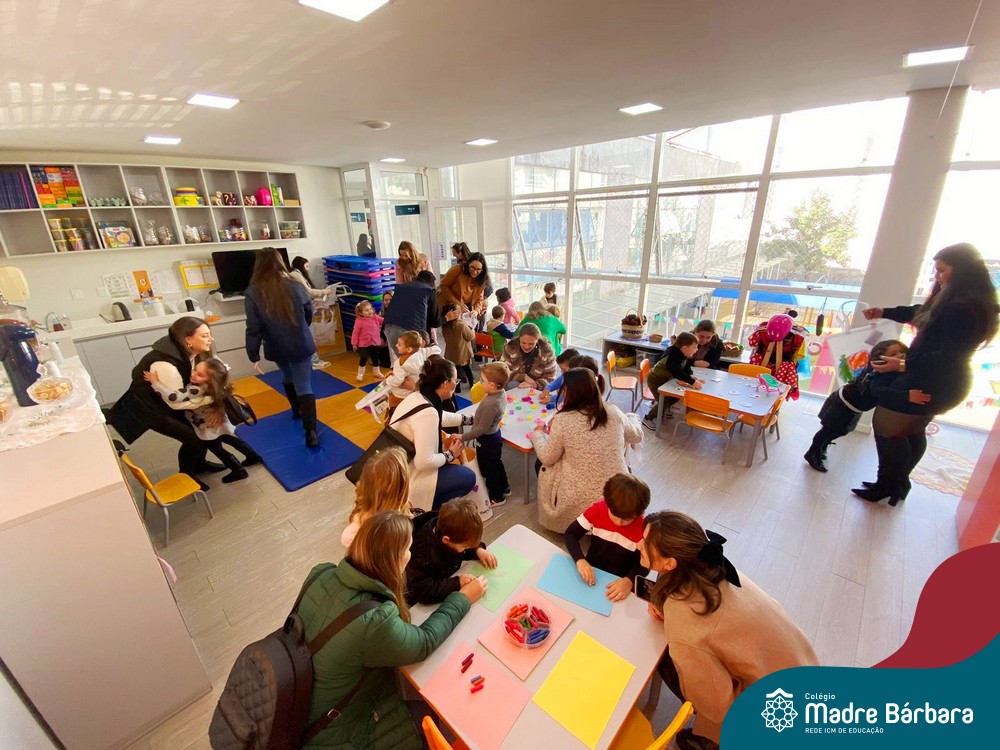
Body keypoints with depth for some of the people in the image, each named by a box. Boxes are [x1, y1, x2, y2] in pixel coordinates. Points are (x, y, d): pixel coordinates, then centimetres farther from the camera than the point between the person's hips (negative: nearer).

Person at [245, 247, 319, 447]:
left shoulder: (253, 293, -12)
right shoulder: (295, 286, -7)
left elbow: (253, 328, -13)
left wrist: (254, 356, -5)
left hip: (278, 348, 1)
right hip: (301, 345, -1)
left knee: (288, 378, 28)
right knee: (304, 386, -2)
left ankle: (297, 411, 45)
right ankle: (310, 431, -12)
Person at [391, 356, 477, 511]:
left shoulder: (417, 397, -2)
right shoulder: (427, 413, -30)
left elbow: (440, 417, 19)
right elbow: (424, 462, -30)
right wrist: (450, 455, -13)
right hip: (405, 478, -9)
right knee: (468, 477, -3)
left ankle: (427, 502, 22)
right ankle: (428, 508, 8)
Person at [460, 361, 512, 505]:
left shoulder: (491, 404, -35)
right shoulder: (501, 393, -9)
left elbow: (482, 429, -28)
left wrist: (463, 437, -20)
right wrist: (476, 418, 18)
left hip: (487, 440, -9)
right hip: (495, 435, 9)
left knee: (487, 468, 14)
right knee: (496, 463, 28)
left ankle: (496, 497, 33)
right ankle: (504, 488, 47)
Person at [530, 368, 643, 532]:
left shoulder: (562, 420, -18)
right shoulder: (613, 412, -7)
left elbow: (547, 458, -4)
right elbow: (637, 436, 12)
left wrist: (537, 434, 14)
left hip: (580, 501, -3)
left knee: (543, 468, 23)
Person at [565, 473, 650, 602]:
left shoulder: (643, 529, -19)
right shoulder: (597, 510, -16)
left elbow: (643, 565, -9)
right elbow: (570, 534, -12)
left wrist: (629, 581, -29)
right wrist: (580, 560, -29)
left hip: (619, 582, -1)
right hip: (591, 572, 2)